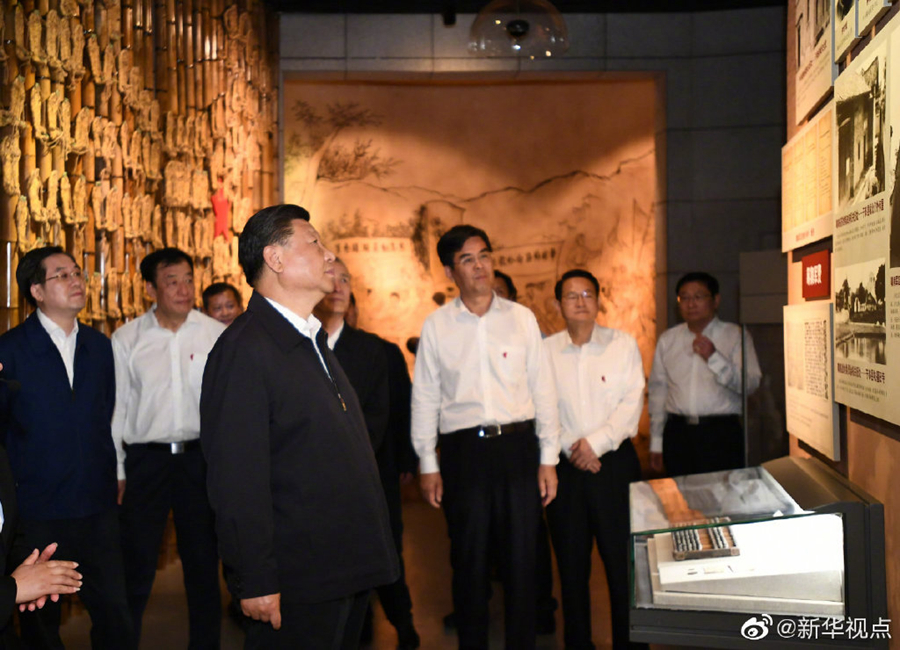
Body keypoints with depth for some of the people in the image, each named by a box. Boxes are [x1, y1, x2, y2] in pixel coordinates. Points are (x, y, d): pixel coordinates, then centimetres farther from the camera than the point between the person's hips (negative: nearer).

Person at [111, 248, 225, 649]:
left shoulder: (217, 335, -1)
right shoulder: (126, 339, 0)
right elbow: (116, 407, 4)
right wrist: (115, 471, 3)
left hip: (201, 457, 1)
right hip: (145, 458, 0)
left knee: (203, 563, 12)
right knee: (136, 564, 4)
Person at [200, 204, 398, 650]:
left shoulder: (313, 342, 16)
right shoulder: (245, 349, -16)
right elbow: (236, 481, -21)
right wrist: (255, 583, -21)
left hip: (347, 574, 9)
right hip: (297, 588, -9)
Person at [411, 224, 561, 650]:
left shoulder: (521, 319, 4)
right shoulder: (436, 326, 3)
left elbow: (543, 390, 5)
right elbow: (425, 398, 5)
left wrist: (548, 459, 2)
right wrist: (427, 465, 3)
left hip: (518, 445, 1)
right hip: (464, 450, 0)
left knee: (522, 557, 6)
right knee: (469, 560, 8)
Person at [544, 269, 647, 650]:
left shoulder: (623, 344, 3)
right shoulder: (544, 352, 5)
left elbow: (632, 402, -4)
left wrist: (596, 442, -13)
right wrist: (570, 449, -11)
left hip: (615, 461, -1)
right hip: (565, 466, 1)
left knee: (623, 559, 0)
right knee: (571, 562, 8)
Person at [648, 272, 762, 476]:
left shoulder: (735, 335, 4)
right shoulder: (667, 339, 13)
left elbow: (750, 384, -7)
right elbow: (658, 389, 12)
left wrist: (714, 358, -18)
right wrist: (656, 442, 10)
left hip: (721, 435, -2)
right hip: (677, 434, 3)